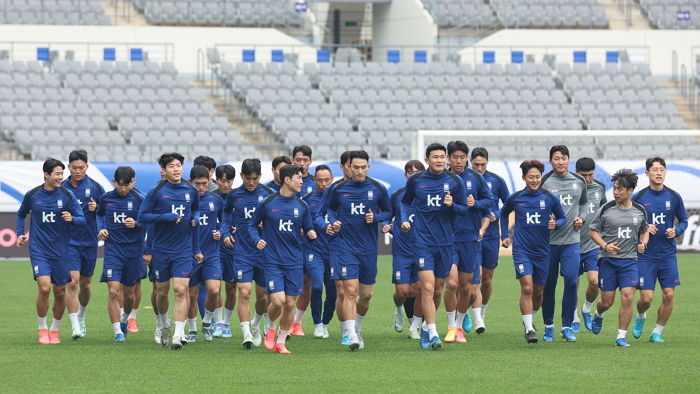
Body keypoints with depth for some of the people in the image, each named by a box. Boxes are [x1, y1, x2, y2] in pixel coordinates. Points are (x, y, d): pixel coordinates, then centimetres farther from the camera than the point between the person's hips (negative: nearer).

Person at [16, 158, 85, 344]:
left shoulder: (67, 195, -2)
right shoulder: (32, 195, 0)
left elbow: (82, 219, -1)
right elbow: (21, 215, 19)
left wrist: (72, 219, -22)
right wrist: (20, 234, 8)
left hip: (60, 251, 1)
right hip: (38, 250, -1)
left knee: (60, 292, 5)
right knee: (44, 288, -16)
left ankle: (54, 330, 25)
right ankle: (42, 329, 2)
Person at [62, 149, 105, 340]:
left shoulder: (95, 187, 0)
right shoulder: (62, 188, 0)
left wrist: (97, 208, -14)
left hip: (89, 241, 2)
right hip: (69, 242, -2)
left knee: (86, 282, 15)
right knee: (71, 283, -13)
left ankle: (81, 317, 40)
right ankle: (75, 327, -14)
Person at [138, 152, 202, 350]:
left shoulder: (191, 191, 4)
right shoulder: (156, 192, -5)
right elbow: (142, 216, -6)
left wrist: (195, 217, 4)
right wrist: (166, 217, -16)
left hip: (184, 250, 1)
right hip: (161, 250, -1)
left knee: (181, 290, -12)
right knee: (162, 291, 10)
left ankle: (178, 334, -13)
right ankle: (164, 324, 37)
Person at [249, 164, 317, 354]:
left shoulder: (302, 206, 6)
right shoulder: (267, 203, -3)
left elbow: (307, 229, 16)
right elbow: (252, 224, 9)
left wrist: (311, 234, -6)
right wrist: (257, 240, -9)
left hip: (295, 262, 3)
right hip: (273, 260, -3)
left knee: (290, 304, 1)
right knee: (278, 301, -15)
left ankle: (281, 342, 17)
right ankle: (271, 328, 15)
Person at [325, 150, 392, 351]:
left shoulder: (378, 189, 0)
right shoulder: (338, 189, -1)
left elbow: (388, 212, 10)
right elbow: (330, 208, 17)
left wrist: (376, 218, -9)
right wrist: (333, 222, -3)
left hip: (369, 248, 2)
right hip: (344, 246, -2)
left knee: (366, 295, 9)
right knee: (350, 290, -15)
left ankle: (357, 329, 34)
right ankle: (351, 336, -17)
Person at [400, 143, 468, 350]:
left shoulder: (455, 182, 1)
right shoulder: (415, 181, 1)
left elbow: (464, 210, 6)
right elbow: (405, 202, 19)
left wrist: (452, 205, -14)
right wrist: (404, 219, 2)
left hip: (446, 242, 2)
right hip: (423, 241, -2)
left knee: (438, 290, 11)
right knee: (427, 288, -15)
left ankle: (425, 327, 31)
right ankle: (433, 334, -16)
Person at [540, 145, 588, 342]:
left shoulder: (579, 181, 8)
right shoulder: (544, 182, -4)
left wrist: (581, 218, 6)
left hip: (572, 240, 2)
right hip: (548, 241, -2)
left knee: (571, 281, -9)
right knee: (548, 284, 4)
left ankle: (567, 326, 1)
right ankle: (548, 326, 19)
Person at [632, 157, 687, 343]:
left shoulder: (674, 197, 3)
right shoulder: (638, 197, -3)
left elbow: (684, 221, 13)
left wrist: (676, 231, -8)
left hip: (668, 254, 2)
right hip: (645, 255, -2)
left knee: (669, 294, -4)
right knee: (646, 297, -6)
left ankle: (658, 332, 13)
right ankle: (640, 317, 29)